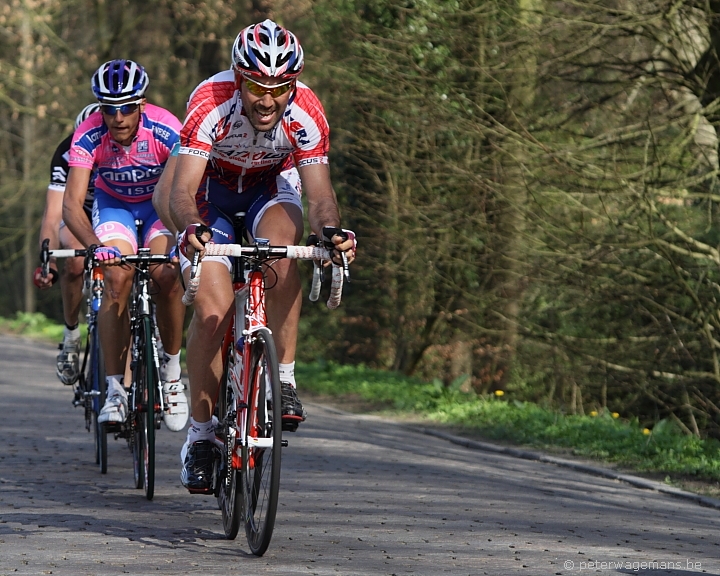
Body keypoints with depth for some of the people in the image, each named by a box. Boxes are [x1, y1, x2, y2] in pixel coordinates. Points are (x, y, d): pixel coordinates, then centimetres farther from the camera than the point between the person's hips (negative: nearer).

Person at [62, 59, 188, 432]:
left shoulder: (165, 130, -30)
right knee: (117, 277, -25)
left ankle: (172, 371, -3)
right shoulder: (88, 136, -28)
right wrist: (95, 245, -53)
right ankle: (115, 389, -20)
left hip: (160, 203, 0)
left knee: (166, 276, -25)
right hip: (114, 205, 0)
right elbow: (72, 203, -34)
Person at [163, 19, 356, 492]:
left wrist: (333, 231, -50)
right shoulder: (210, 104, -34)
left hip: (272, 185, 1)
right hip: (212, 188, -1)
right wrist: (191, 227, -59)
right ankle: (200, 434, -3)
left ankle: (283, 380, -22)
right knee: (213, 308, -16)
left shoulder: (307, 112, -29)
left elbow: (319, 192, -28)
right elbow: (182, 191, -38)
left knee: (282, 251, -33)